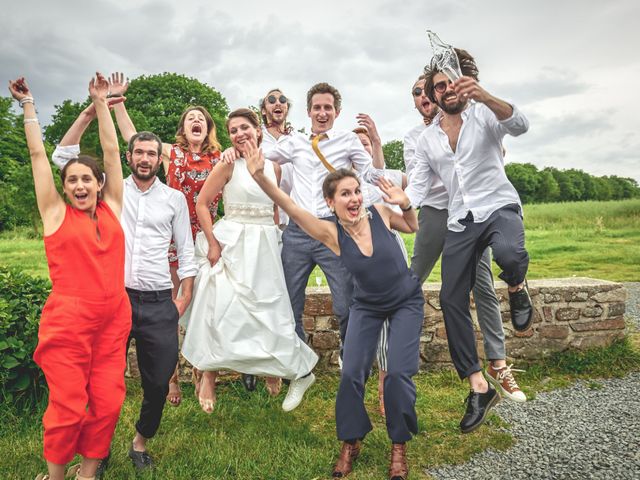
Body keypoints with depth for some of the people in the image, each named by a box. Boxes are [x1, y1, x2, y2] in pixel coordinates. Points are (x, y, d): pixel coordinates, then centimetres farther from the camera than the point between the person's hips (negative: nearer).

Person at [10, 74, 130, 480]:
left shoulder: (111, 209, 9)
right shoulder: (56, 213, 3)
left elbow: (112, 151, 9)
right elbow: (38, 154, 4)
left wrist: (101, 102, 12)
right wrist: (28, 104, 8)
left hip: (114, 319, 3)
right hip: (69, 321, -3)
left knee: (107, 403, 5)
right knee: (69, 407, 2)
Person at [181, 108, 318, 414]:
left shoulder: (273, 167, 8)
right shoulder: (228, 165, -5)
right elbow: (201, 204, -6)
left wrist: (276, 238, 10)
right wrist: (213, 244, -12)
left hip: (265, 246, 3)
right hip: (232, 245, -3)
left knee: (268, 312, 6)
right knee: (220, 310, -1)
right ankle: (208, 378, 15)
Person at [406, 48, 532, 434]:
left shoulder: (485, 115, 0)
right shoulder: (427, 139, 13)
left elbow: (520, 125, -21)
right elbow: (417, 186, 10)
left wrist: (484, 96, -37)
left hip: (499, 207, -4)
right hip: (460, 222, 4)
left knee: (509, 255, -39)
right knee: (452, 300, -4)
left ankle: (517, 289, 2)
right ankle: (479, 388, 8)